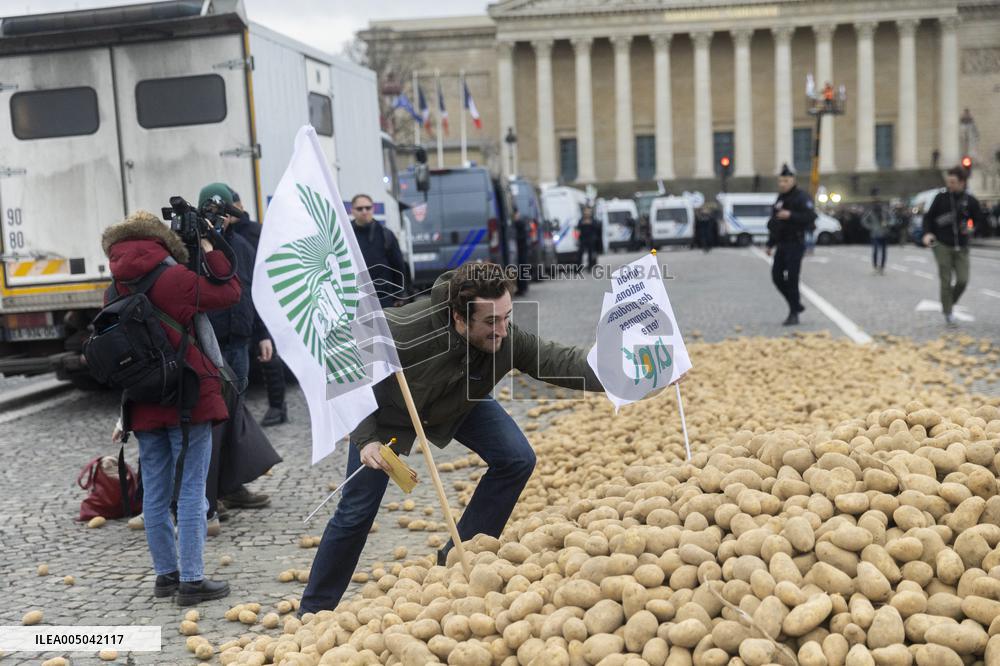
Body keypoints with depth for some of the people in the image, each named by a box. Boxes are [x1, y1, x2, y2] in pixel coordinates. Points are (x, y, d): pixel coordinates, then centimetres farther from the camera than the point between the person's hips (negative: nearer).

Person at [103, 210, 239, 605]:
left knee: (155, 492, 13)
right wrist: (208, 249, 9)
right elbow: (229, 293, 1)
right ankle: (191, 580, 1)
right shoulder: (176, 278, -11)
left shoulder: (117, 289, 5)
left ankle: (166, 573, 23)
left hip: (143, 404, 6)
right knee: (191, 490, -1)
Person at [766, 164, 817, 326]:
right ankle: (796, 305, 22)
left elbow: (810, 218, -21)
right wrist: (770, 244, 22)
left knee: (792, 278, -10)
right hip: (782, 244, 8)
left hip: (795, 244, -8)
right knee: (777, 276, 6)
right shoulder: (780, 199, 15)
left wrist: (790, 215, -29)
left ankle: (794, 314, -3)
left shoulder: (802, 198, -9)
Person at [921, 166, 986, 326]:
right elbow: (928, 217, 4)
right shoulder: (941, 197, -5)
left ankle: (950, 304, 23)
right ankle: (948, 313, 10)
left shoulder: (971, 201, -2)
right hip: (942, 245, -2)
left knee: (963, 280, -4)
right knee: (946, 281, -2)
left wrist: (971, 227, -11)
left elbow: (978, 219, 10)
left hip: (961, 247, 2)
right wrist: (926, 233, -11)